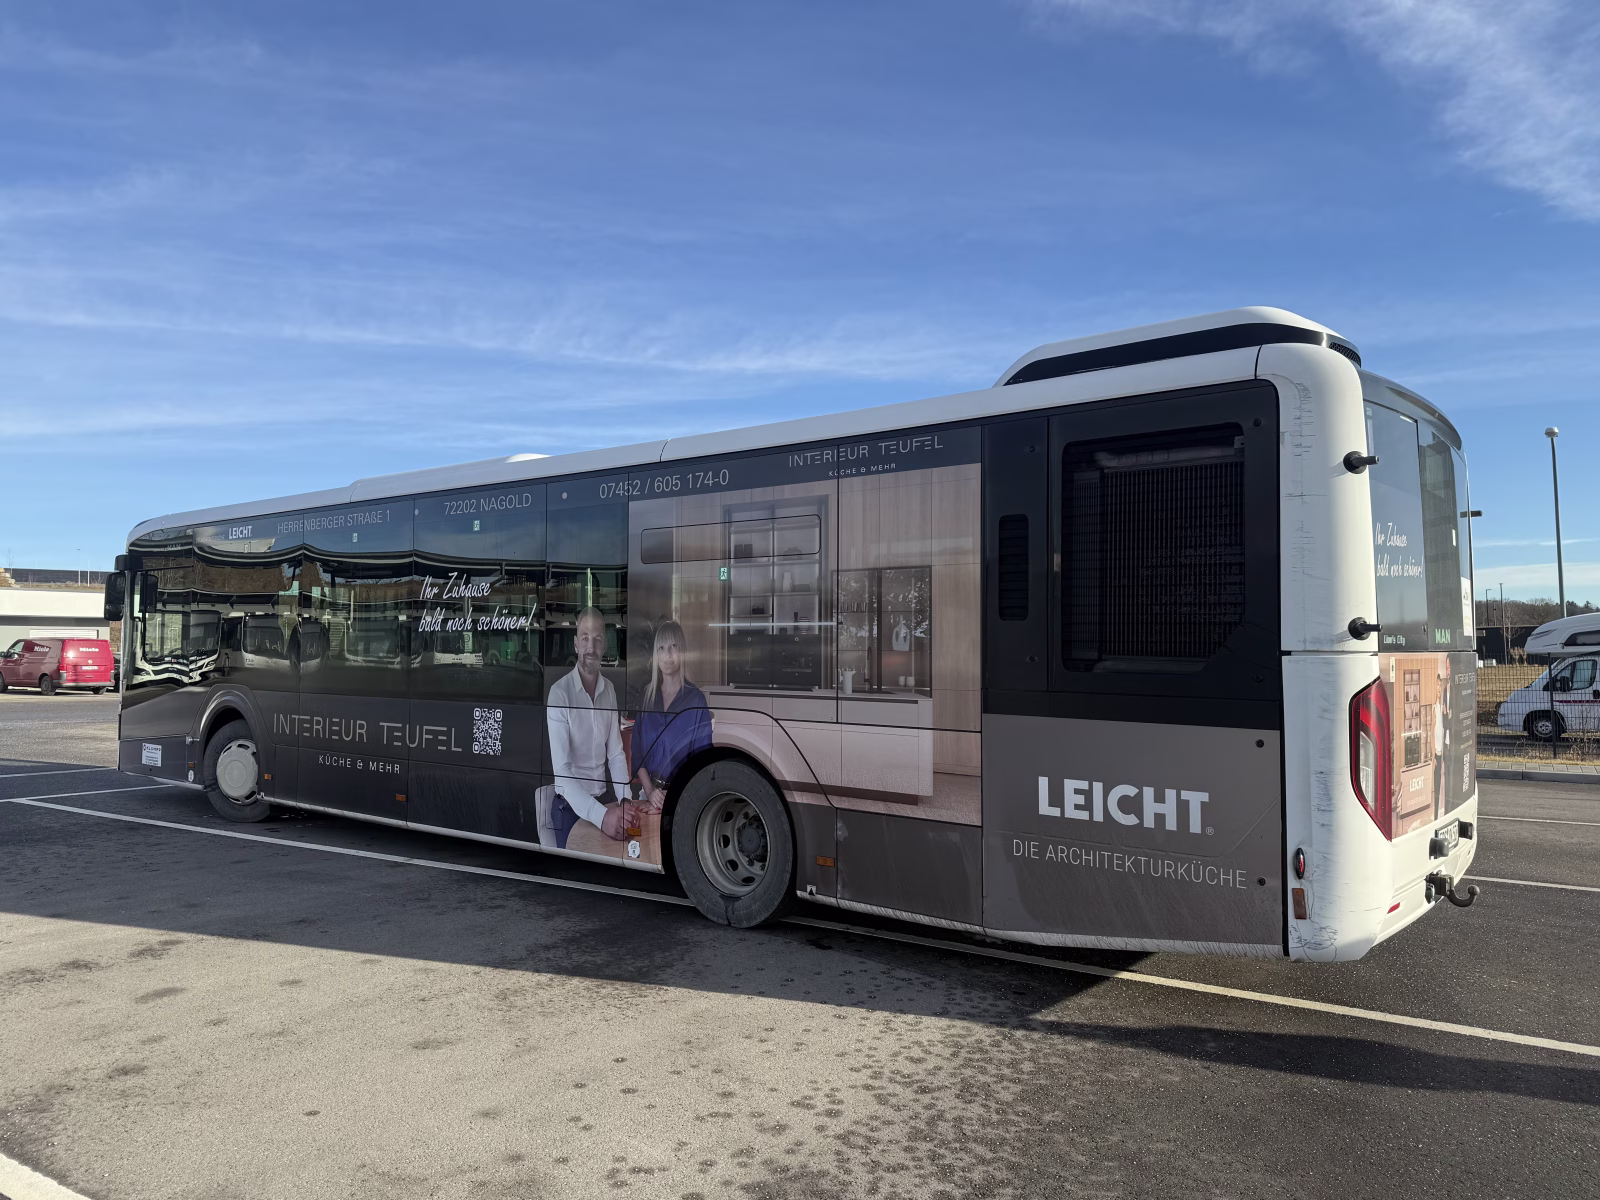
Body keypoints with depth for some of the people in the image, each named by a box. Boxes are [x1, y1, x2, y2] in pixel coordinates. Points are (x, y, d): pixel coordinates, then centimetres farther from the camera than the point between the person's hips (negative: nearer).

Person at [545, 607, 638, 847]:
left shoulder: (609, 690, 0)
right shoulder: (559, 693, -19)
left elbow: (615, 753, 1)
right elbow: (561, 771, -26)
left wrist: (625, 800, -17)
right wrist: (601, 816, -36)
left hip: (600, 801, 5)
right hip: (570, 807, -5)